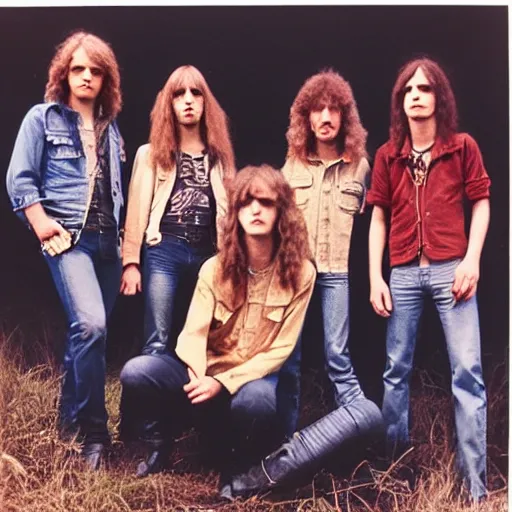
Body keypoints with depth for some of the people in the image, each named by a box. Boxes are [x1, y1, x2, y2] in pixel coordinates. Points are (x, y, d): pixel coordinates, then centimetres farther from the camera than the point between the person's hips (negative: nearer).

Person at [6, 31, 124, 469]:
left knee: (88, 330, 9)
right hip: (68, 237, -5)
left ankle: (70, 420, 26)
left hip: (108, 240, 6)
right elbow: (20, 179, -2)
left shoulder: (110, 127, 17)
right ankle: (94, 433, -8)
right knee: (90, 325, -22)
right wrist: (42, 224, -13)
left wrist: (123, 237, 8)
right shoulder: (43, 117, 3)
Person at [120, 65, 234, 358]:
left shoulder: (219, 156, 17)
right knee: (157, 343, -9)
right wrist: (131, 262, -4)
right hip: (164, 251, -3)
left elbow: (228, 211, 13)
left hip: (208, 255, 3)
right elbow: (138, 210, 4)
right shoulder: (151, 153, 11)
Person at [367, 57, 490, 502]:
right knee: (396, 370, 9)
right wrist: (375, 276, 4)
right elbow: (379, 217, 10)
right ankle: (395, 463, 25)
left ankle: (476, 485, 1)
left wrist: (472, 259, -8)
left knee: (467, 371, -6)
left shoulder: (463, 147, 3)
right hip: (403, 274, 3)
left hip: (450, 269, -2)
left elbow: (481, 203, 4)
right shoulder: (388, 155, 9)